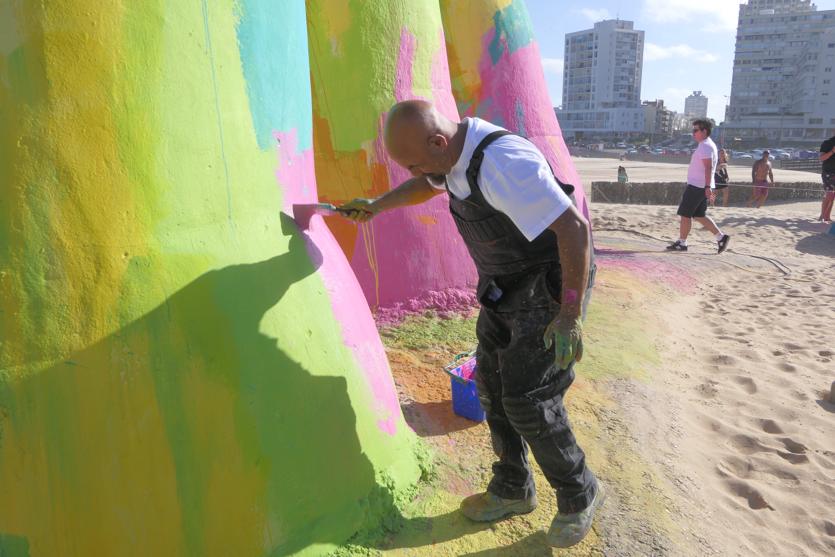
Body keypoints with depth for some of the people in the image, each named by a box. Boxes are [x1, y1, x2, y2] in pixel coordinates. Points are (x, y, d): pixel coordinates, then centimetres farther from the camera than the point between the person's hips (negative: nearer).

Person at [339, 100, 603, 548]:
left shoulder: (503, 162, -31)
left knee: (529, 402, -6)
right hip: (504, 288, 9)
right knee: (493, 388, 12)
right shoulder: (455, 149, 0)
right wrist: (376, 205, 27)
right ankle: (513, 491, 31)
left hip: (548, 289, -9)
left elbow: (574, 227, -32)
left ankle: (580, 495, 21)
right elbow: (428, 185, 24)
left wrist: (570, 315, -29)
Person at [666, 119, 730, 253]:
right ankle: (721, 237, 12)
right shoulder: (708, 145, 18)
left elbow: (709, 168, -25)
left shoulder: (705, 146, -15)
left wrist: (708, 187, -31)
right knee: (699, 216, 14)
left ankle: (681, 243, 5)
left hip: (697, 186, -10)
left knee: (685, 214, -2)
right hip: (701, 186, 10)